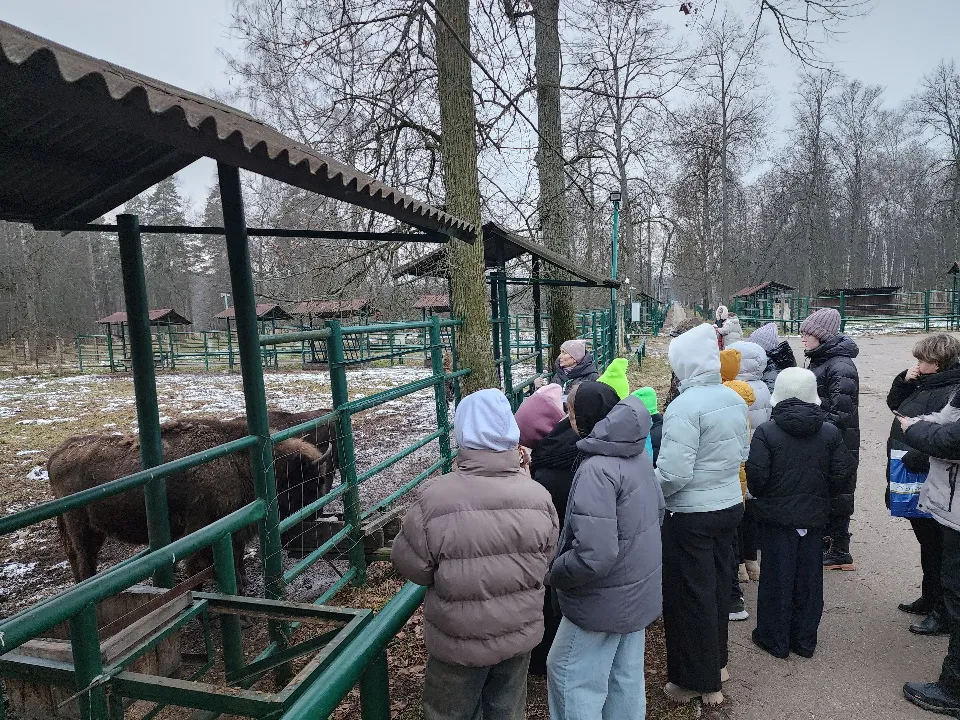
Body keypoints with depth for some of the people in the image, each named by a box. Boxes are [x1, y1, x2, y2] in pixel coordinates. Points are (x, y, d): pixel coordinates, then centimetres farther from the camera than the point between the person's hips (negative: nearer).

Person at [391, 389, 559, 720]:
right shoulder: (538, 496, -14)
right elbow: (546, 559, 0)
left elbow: (411, 566, -13)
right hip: (521, 633, 3)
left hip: (459, 640, -3)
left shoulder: (435, 498, -25)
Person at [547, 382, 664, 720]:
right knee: (626, 676, 22)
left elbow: (594, 556, -34)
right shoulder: (637, 455, 0)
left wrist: (553, 573, -17)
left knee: (571, 677, 9)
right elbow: (657, 511, 14)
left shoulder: (596, 470, -29)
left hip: (604, 599, -8)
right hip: (637, 590, 9)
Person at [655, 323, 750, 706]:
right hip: (730, 505, 8)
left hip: (691, 515, -8)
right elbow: (742, 452, 13)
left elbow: (673, 472, -28)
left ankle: (699, 681, 22)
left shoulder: (685, 406, -24)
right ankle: (716, 661, 40)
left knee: (690, 596, 8)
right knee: (718, 586, 22)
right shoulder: (734, 398, 2)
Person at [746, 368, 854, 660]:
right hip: (814, 516, 3)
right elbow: (841, 474, -2)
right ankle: (805, 640, 26)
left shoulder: (765, 432, -15)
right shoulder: (830, 433, -4)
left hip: (777, 515, -3)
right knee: (809, 579, 14)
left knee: (777, 577, 9)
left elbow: (756, 476, -17)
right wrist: (822, 497, 14)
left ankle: (775, 639, 20)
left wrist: (758, 496, 4)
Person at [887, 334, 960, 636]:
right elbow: (894, 404, 21)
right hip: (912, 482, 10)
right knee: (927, 542, 21)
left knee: (936, 547, 3)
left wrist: (917, 458, -24)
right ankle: (929, 599, 37)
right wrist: (904, 380, 6)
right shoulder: (926, 385, 8)